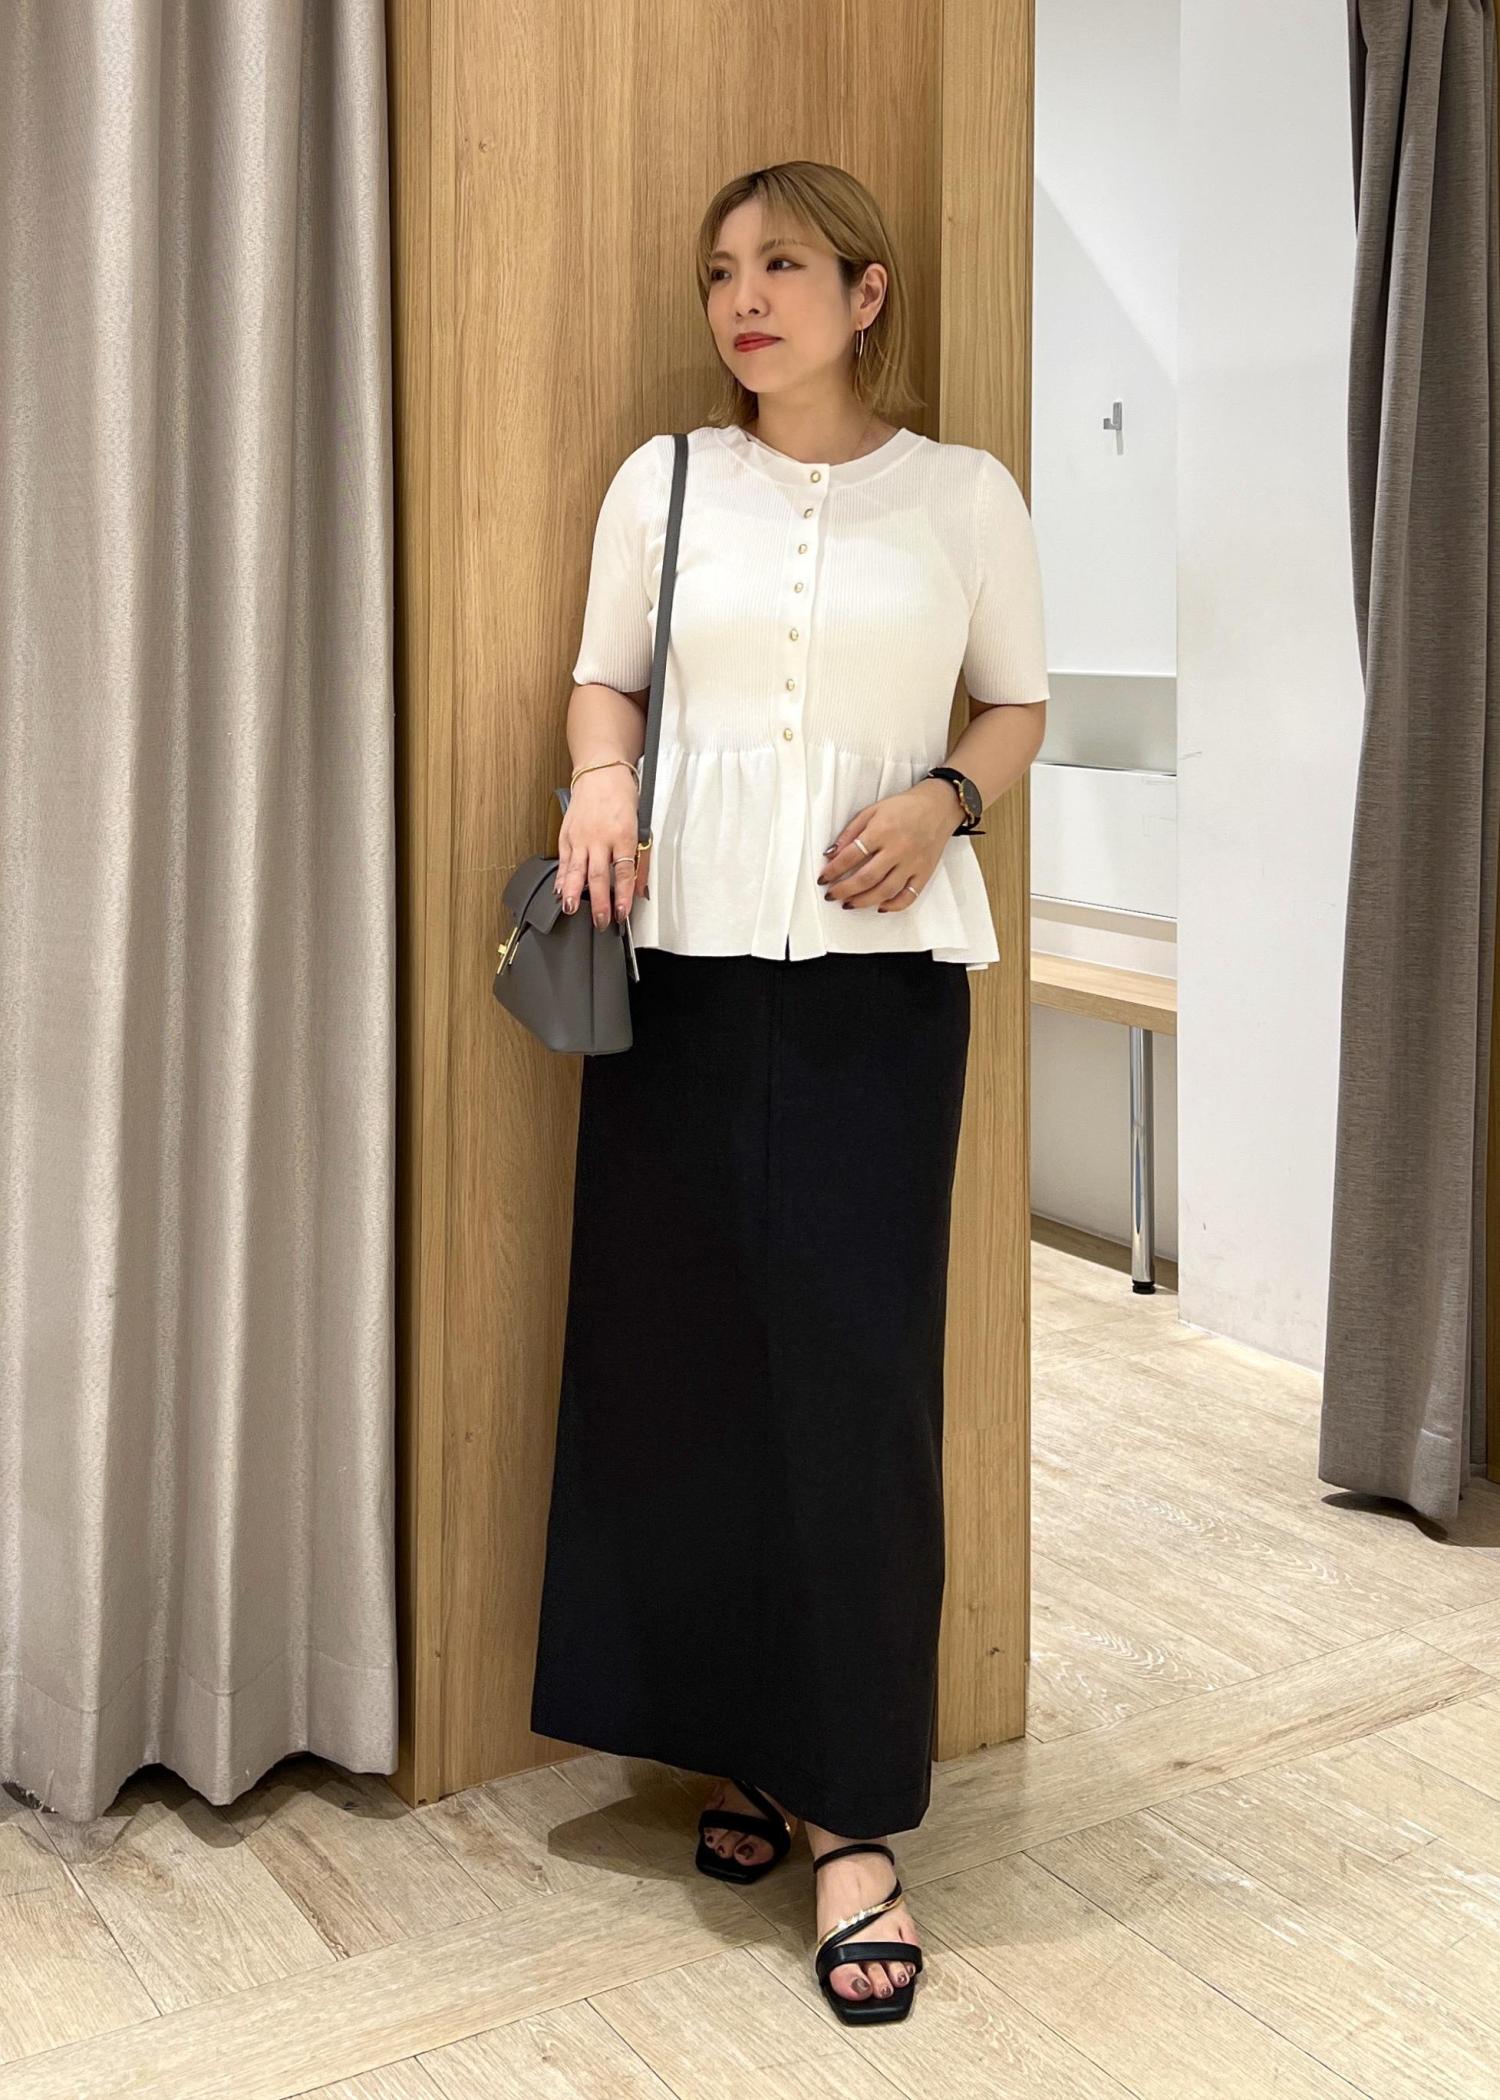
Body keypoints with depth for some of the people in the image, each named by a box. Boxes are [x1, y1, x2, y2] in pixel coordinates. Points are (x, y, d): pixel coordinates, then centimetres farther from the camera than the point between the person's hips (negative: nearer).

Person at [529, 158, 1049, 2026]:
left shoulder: (965, 494, 6)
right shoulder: (662, 481, 9)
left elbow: (1020, 703, 12)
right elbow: (602, 681, 15)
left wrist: (944, 799, -7)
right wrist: (601, 785, -6)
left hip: (878, 963, -2)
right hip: (684, 951, 2)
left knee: (855, 1371, -6)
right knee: (678, 1351, 2)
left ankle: (856, 1814, 3)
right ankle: (743, 1741, 19)